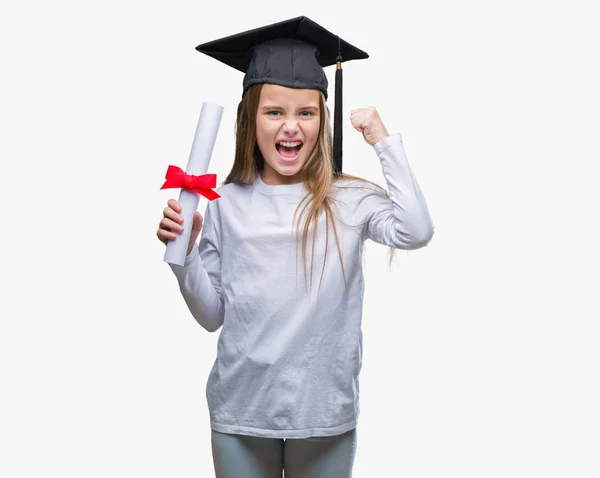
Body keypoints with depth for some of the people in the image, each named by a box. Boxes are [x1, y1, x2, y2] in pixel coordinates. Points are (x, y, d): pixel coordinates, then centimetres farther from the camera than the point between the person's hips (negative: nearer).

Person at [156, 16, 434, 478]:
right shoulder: (226, 204, -4)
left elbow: (416, 232, -24)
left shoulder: (349, 199, -5)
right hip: (241, 410, 1)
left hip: (326, 410, 0)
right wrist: (184, 250, -15)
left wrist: (385, 141, -14)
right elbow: (212, 315, 1)